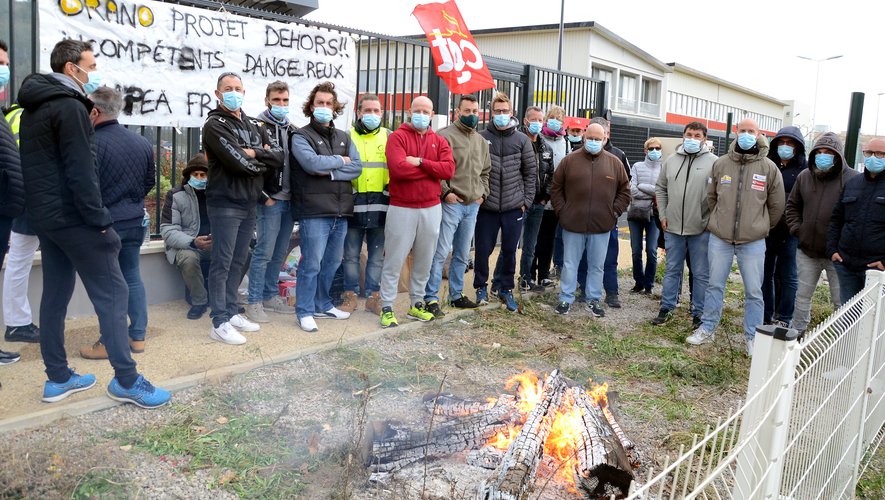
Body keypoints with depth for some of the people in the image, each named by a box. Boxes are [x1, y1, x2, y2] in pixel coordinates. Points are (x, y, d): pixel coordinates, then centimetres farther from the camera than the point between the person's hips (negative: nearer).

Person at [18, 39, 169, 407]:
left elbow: (41, 164, 18)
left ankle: (58, 378, 18)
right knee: (112, 293, -6)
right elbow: (81, 172, -20)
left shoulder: (33, 109, 16)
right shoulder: (69, 106, -14)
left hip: (45, 216, 10)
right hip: (72, 217, -10)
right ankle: (126, 380, -3)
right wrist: (100, 221, -18)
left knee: (55, 294, 12)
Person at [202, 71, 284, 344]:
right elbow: (240, 163, -20)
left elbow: (279, 156, 1)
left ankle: (232, 312, 23)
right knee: (222, 262, -4)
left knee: (238, 261, 13)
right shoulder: (214, 125, -7)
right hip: (225, 203, -7)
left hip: (249, 203, 7)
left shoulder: (254, 125, 15)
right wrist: (264, 161, -3)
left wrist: (254, 153, -14)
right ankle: (220, 323, 0)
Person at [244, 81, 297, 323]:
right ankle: (254, 302, 4)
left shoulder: (291, 130, 16)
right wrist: (263, 196, -15)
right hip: (269, 201, -7)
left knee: (280, 252, 12)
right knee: (264, 252, -5)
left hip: (289, 200, 7)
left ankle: (271, 296, 24)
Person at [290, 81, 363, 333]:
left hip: (341, 210, 6)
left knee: (332, 262, 14)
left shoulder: (344, 137, 16)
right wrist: (340, 161, -5)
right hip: (315, 211, -6)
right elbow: (312, 163, -19)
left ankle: (322, 305, 29)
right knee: (311, 263, -3)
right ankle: (305, 312, 9)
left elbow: (357, 167, 2)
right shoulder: (301, 136, -1)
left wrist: (330, 172, -13)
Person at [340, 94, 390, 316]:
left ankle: (373, 296, 17)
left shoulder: (388, 137, 11)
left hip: (380, 204, 2)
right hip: (354, 203, -1)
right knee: (351, 254, 5)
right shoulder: (347, 136, 6)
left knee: (377, 255, 8)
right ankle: (350, 294, 17)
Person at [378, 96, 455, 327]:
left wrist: (420, 162, -16)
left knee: (424, 260, 12)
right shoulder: (397, 137, -3)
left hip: (431, 208, 4)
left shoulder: (439, 141, 9)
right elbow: (398, 168, -20)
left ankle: (417, 304, 26)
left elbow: (449, 169, -7)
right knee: (394, 260, 0)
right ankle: (387, 307, 9)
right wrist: (432, 169, -10)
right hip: (402, 208, -4)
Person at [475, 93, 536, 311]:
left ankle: (506, 289, 25)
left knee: (509, 251, 10)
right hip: (486, 206, -1)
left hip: (514, 207, 1)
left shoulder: (522, 140, 4)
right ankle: (481, 287, 26)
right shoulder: (482, 138, 0)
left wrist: (526, 200, 1)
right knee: (483, 250, 6)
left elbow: (531, 172, 7)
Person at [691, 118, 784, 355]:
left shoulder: (769, 168, -1)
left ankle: (753, 337, 17)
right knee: (714, 285, 10)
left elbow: (776, 205, 7)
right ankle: (707, 329, 22)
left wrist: (760, 227, 12)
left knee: (754, 291, 5)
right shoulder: (721, 164, 2)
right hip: (719, 238, 1)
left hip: (753, 241, -1)